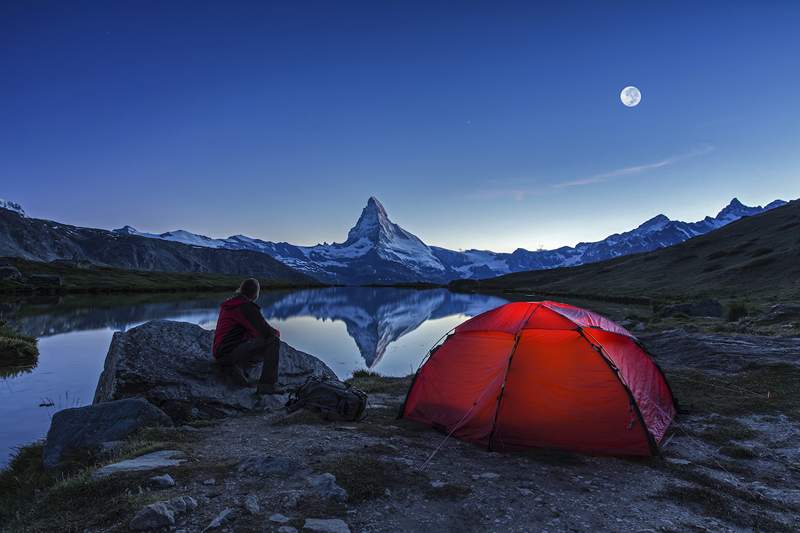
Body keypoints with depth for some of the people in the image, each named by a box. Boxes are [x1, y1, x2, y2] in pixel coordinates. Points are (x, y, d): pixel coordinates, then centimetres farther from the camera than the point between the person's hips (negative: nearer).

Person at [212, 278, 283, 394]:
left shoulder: (229, 304, 15)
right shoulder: (247, 306, -14)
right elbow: (266, 332, -19)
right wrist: (276, 332, 3)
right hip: (230, 352, -10)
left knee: (264, 353, 26)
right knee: (273, 341, -17)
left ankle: (236, 367, 5)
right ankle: (267, 384, -19)